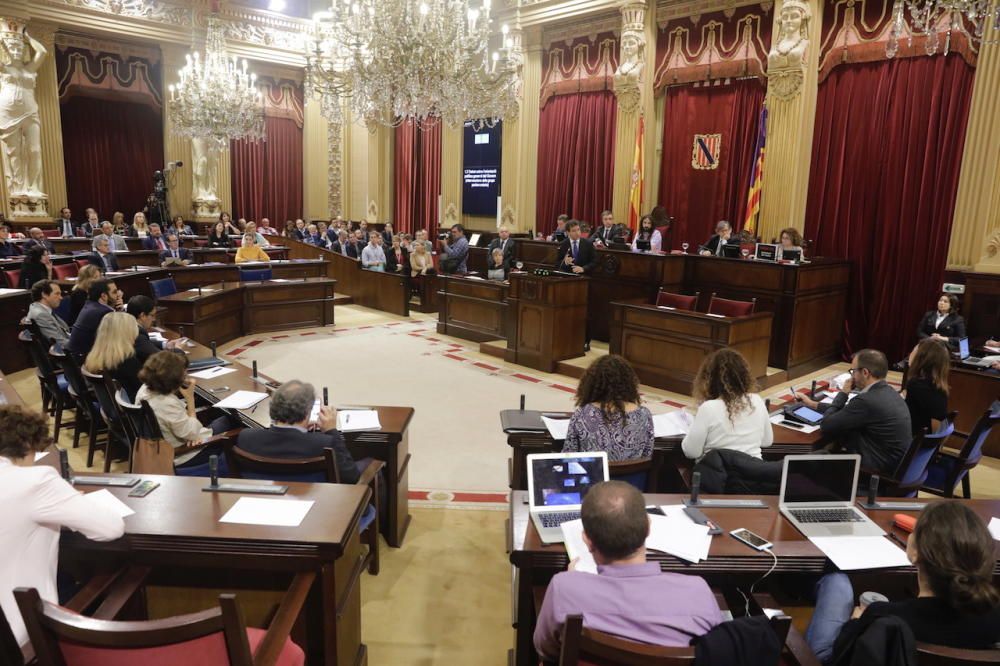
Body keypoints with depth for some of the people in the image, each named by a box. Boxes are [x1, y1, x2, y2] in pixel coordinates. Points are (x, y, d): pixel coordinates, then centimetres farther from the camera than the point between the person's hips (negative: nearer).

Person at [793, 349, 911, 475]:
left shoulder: (867, 400, -25)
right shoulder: (887, 392, 4)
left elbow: (826, 426, -14)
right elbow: (848, 411, 18)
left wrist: (842, 393, -2)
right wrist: (812, 404, 23)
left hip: (873, 470, -9)